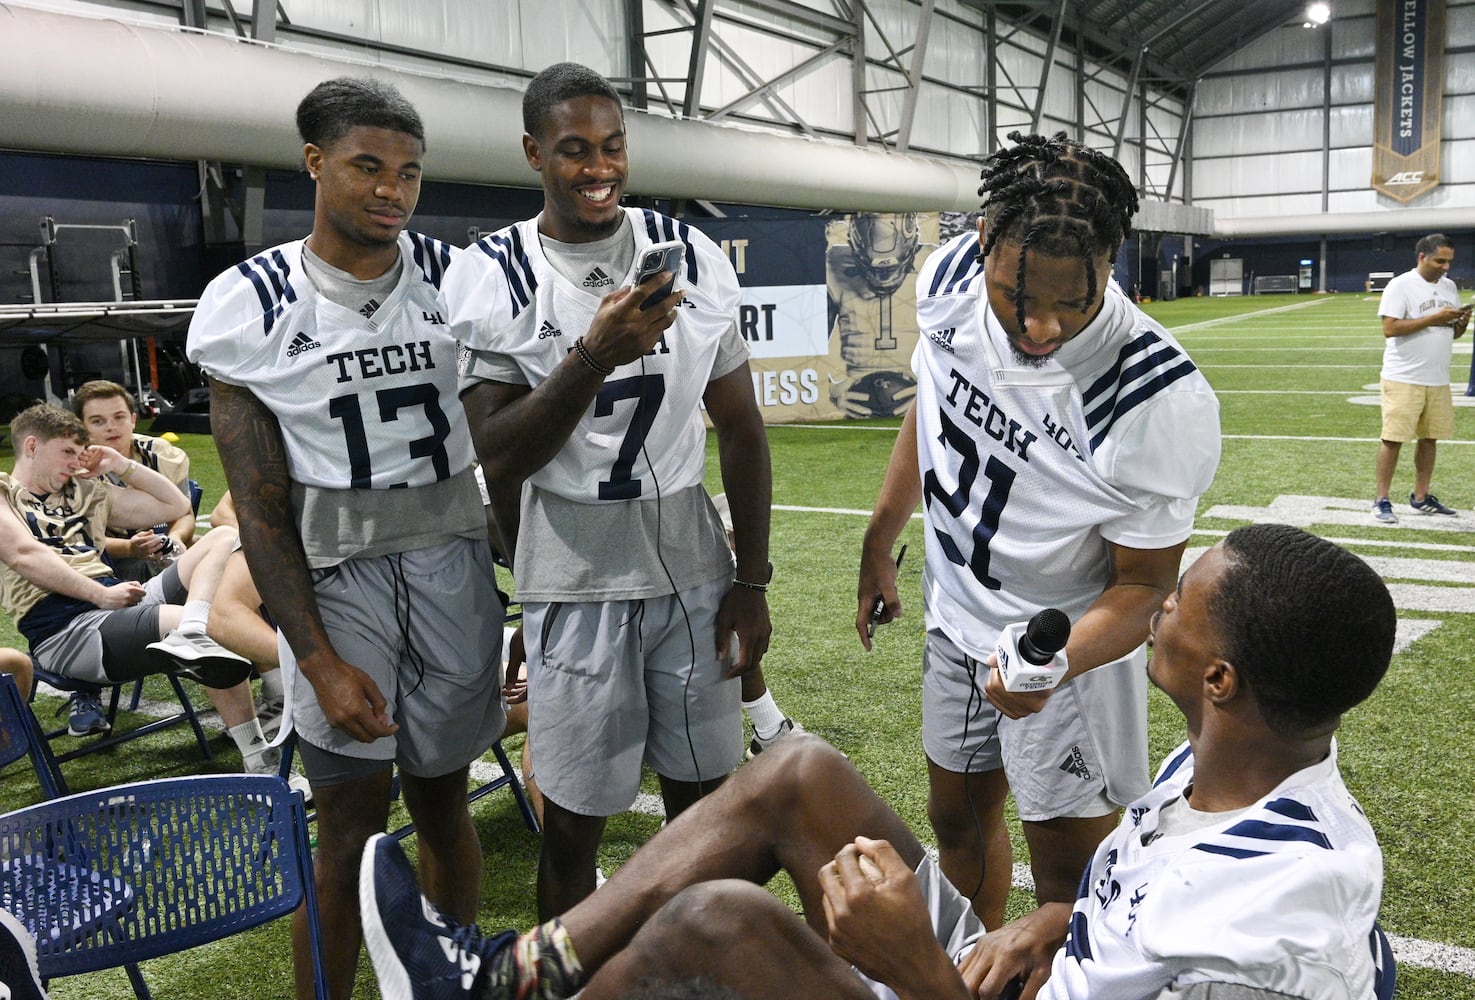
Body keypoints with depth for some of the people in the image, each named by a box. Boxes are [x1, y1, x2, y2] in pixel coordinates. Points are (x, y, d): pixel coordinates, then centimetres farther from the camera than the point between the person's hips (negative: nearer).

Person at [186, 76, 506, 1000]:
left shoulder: (457, 282, 2)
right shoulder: (251, 307, -4)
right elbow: (262, 509, -4)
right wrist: (318, 661, -9)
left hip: (455, 566, 2)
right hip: (333, 577, -2)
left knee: (444, 801, 12)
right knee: (350, 827, 1)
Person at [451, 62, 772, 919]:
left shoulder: (693, 257, 2)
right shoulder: (491, 278, -5)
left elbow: (741, 430, 6)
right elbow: (498, 457, -13)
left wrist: (752, 581, 3)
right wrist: (593, 357, -26)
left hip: (694, 570, 3)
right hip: (575, 582, -2)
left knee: (704, 801, 14)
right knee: (576, 821, 7)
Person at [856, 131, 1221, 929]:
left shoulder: (1162, 403, -33)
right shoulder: (949, 278, -17)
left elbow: (1143, 585, -21)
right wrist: (880, 541, 14)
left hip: (1071, 644, -6)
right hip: (957, 614, 6)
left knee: (1067, 871, 6)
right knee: (958, 820, 23)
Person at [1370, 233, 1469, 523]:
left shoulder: (1449, 287, 13)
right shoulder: (1401, 286, -9)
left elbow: (1452, 333, 18)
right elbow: (1390, 328, -18)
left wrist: (1461, 323, -5)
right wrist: (1434, 318, -19)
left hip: (1438, 380, 7)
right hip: (1403, 379, -7)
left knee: (1429, 438, 11)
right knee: (1393, 438, -5)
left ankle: (1420, 498, 21)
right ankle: (1381, 501, 1)